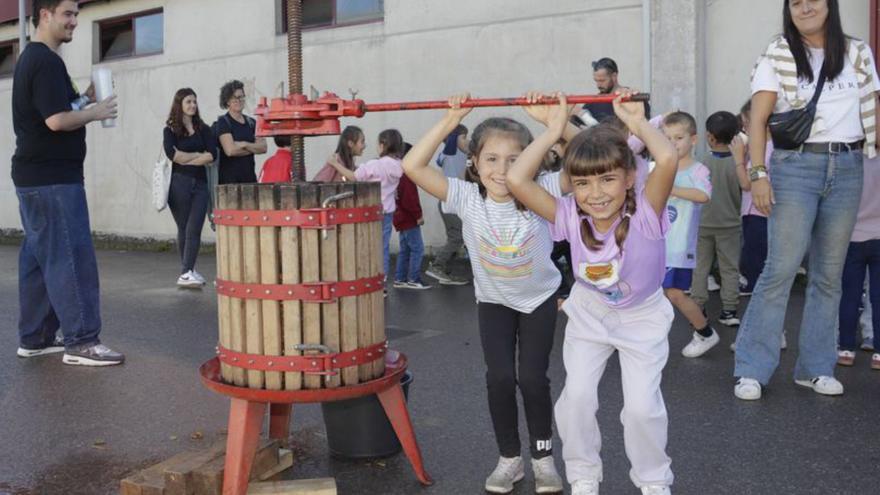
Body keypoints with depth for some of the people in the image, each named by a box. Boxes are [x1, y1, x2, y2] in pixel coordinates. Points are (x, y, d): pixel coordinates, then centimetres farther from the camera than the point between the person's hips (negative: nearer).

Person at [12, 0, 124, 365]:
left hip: (33, 175, 10)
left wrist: (83, 100, 8)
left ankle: (35, 338, 18)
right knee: (72, 257, -8)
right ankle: (81, 342, -5)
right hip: (52, 177, -10)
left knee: (38, 258, 12)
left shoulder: (29, 59, 18)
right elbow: (56, 120, -24)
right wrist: (96, 112, -9)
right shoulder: (47, 61, -15)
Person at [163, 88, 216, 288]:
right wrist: (197, 155, -6)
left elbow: (212, 155, -4)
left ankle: (187, 272, -7)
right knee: (184, 229, 6)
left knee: (194, 229, -7)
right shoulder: (171, 129, 2)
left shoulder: (203, 129, 10)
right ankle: (188, 270, 15)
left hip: (200, 183, 2)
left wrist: (185, 159, -9)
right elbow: (172, 154, -14)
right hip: (179, 183, -2)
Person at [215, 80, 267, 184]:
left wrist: (244, 144, -11)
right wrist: (253, 148, -3)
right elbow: (230, 150, -14)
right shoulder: (223, 122, -1)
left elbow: (263, 147, 4)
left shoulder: (251, 122, 16)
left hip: (250, 176, 5)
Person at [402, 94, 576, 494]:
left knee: (532, 377, -3)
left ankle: (543, 456, 19)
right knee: (499, 378, -5)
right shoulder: (467, 198, -21)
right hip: (493, 301, 1)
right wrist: (449, 121, -32)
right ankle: (509, 458, 16)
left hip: (539, 299, -1)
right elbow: (413, 167, -29)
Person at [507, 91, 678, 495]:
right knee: (577, 395, -4)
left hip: (643, 317, -2)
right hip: (589, 314, 2)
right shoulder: (569, 216, -25)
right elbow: (517, 180, -36)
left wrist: (636, 122, -34)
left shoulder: (644, 212, -32)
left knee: (642, 405, -6)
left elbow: (667, 159, -50)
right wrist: (553, 131, -30)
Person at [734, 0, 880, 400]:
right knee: (780, 270, -7)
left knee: (829, 274, 7)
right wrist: (758, 174, -13)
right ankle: (751, 369, 0)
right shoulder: (777, 55, 2)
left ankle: (815, 367, 17)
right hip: (795, 168, -3)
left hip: (847, 170, 3)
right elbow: (758, 119, -3)